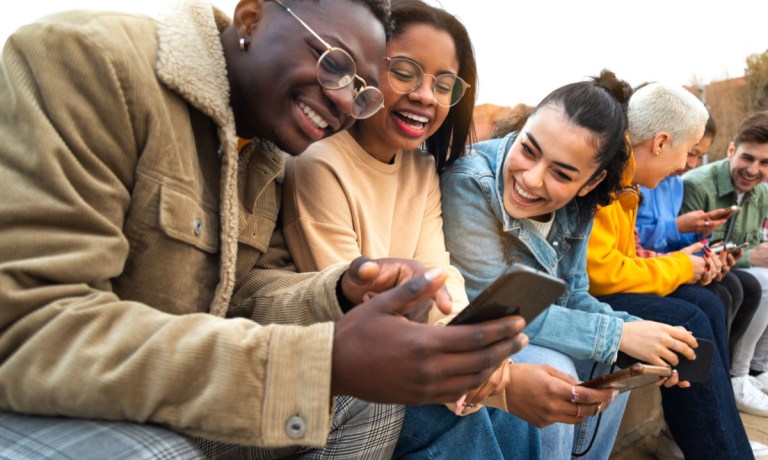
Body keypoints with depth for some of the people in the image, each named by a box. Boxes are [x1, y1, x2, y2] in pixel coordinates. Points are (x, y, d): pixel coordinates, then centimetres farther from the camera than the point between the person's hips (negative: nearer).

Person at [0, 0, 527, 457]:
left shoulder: (265, 160, 4)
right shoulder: (86, 59, -21)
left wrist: (343, 296, -22)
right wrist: (326, 362, -38)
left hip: (168, 408, 7)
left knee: (370, 399, -2)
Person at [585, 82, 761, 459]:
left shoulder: (621, 176, 9)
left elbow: (619, 259, 15)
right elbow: (602, 275, -24)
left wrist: (681, 263, 1)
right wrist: (679, 267, -8)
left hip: (597, 287, 10)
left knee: (707, 306, 2)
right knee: (685, 321, -19)